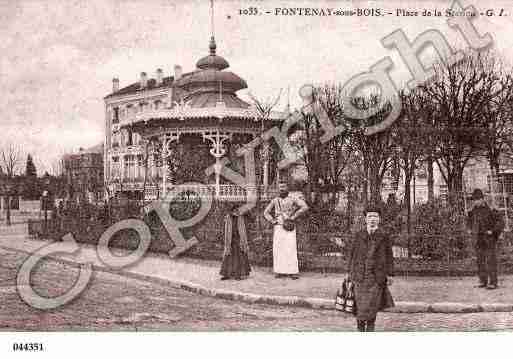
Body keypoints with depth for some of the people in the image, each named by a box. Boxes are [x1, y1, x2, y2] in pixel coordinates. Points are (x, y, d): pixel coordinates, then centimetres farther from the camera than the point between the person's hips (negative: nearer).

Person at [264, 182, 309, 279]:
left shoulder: (293, 199, -1)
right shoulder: (275, 200, 11)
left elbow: (305, 207, -13)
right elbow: (266, 212, 19)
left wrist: (294, 217, -14)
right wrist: (272, 220, 1)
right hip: (278, 227, 4)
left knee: (290, 248, -8)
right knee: (278, 248, 0)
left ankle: (293, 272, -5)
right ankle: (280, 271, 7)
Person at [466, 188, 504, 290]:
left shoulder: (490, 210, -14)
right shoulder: (474, 210, 7)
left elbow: (500, 222, -14)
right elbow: (469, 220, 28)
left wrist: (492, 231, -19)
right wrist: (470, 229, 13)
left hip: (489, 239, -7)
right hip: (478, 239, 7)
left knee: (491, 261, -7)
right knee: (480, 261, 9)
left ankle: (493, 283, -4)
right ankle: (483, 281, 17)